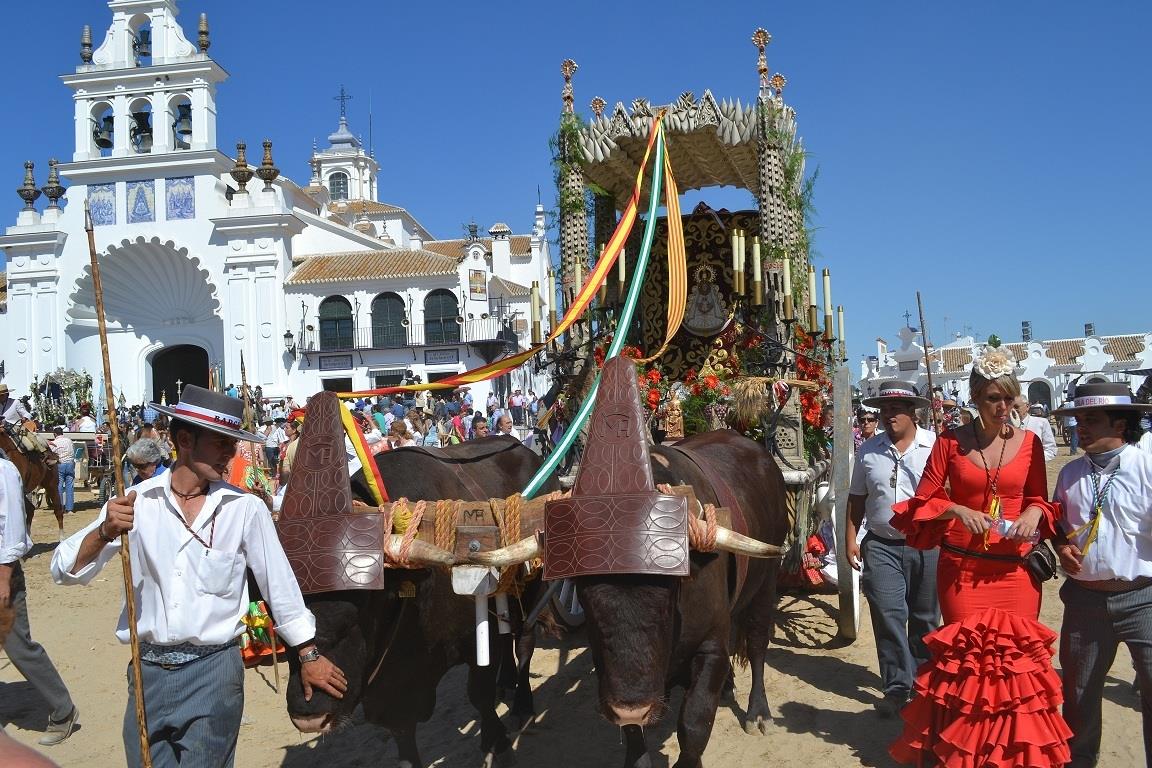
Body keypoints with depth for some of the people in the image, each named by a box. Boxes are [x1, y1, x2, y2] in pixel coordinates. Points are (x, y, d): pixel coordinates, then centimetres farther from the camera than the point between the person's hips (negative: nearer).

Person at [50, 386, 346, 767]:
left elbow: (280, 585, 0)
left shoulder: (245, 508, -8)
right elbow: (65, 571, -3)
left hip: (213, 671, -2)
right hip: (148, 671, 2)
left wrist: (309, 655, 6)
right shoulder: (137, 502, -4)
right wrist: (105, 532, -23)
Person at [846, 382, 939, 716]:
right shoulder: (868, 450, 6)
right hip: (881, 546, 2)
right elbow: (856, 499, 11)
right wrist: (851, 539, 7)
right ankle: (897, 686, 9)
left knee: (925, 618, 12)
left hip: (927, 545, -1)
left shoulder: (935, 445, -4)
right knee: (888, 616, -2)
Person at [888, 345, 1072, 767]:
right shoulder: (950, 442, -2)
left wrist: (1034, 513, -9)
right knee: (966, 656, 4)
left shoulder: (1028, 442, 3)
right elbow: (922, 502, 1)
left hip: (1015, 569, 1)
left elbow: (1040, 500, 12)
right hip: (962, 568, -1)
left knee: (1016, 655, 3)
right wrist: (959, 511, -16)